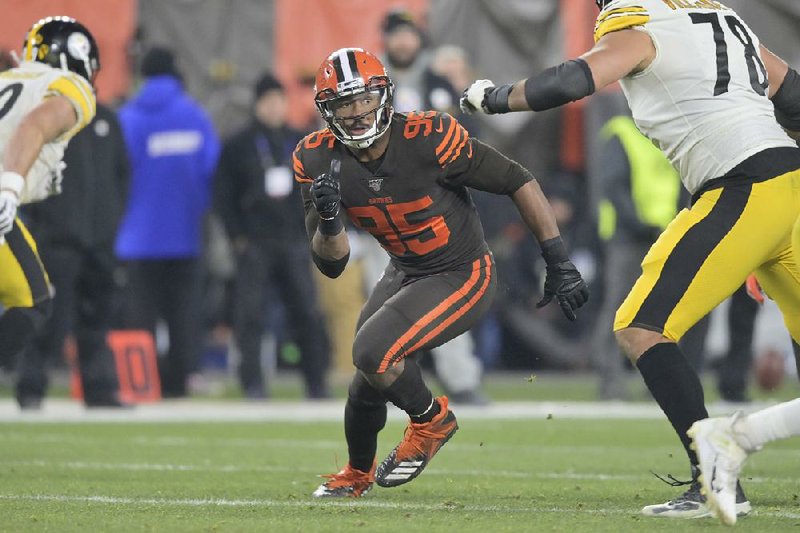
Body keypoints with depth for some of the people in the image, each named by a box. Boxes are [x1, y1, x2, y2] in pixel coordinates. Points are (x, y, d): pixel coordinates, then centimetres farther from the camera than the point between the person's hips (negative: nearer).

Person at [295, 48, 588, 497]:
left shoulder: (429, 139, -28)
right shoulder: (318, 161, -13)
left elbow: (519, 183, -17)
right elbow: (331, 264, -8)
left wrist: (560, 263, -15)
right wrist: (328, 218, -31)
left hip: (462, 277, -6)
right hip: (405, 275, 6)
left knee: (373, 352, -25)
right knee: (367, 389, 13)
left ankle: (431, 420, 6)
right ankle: (358, 475, 46)